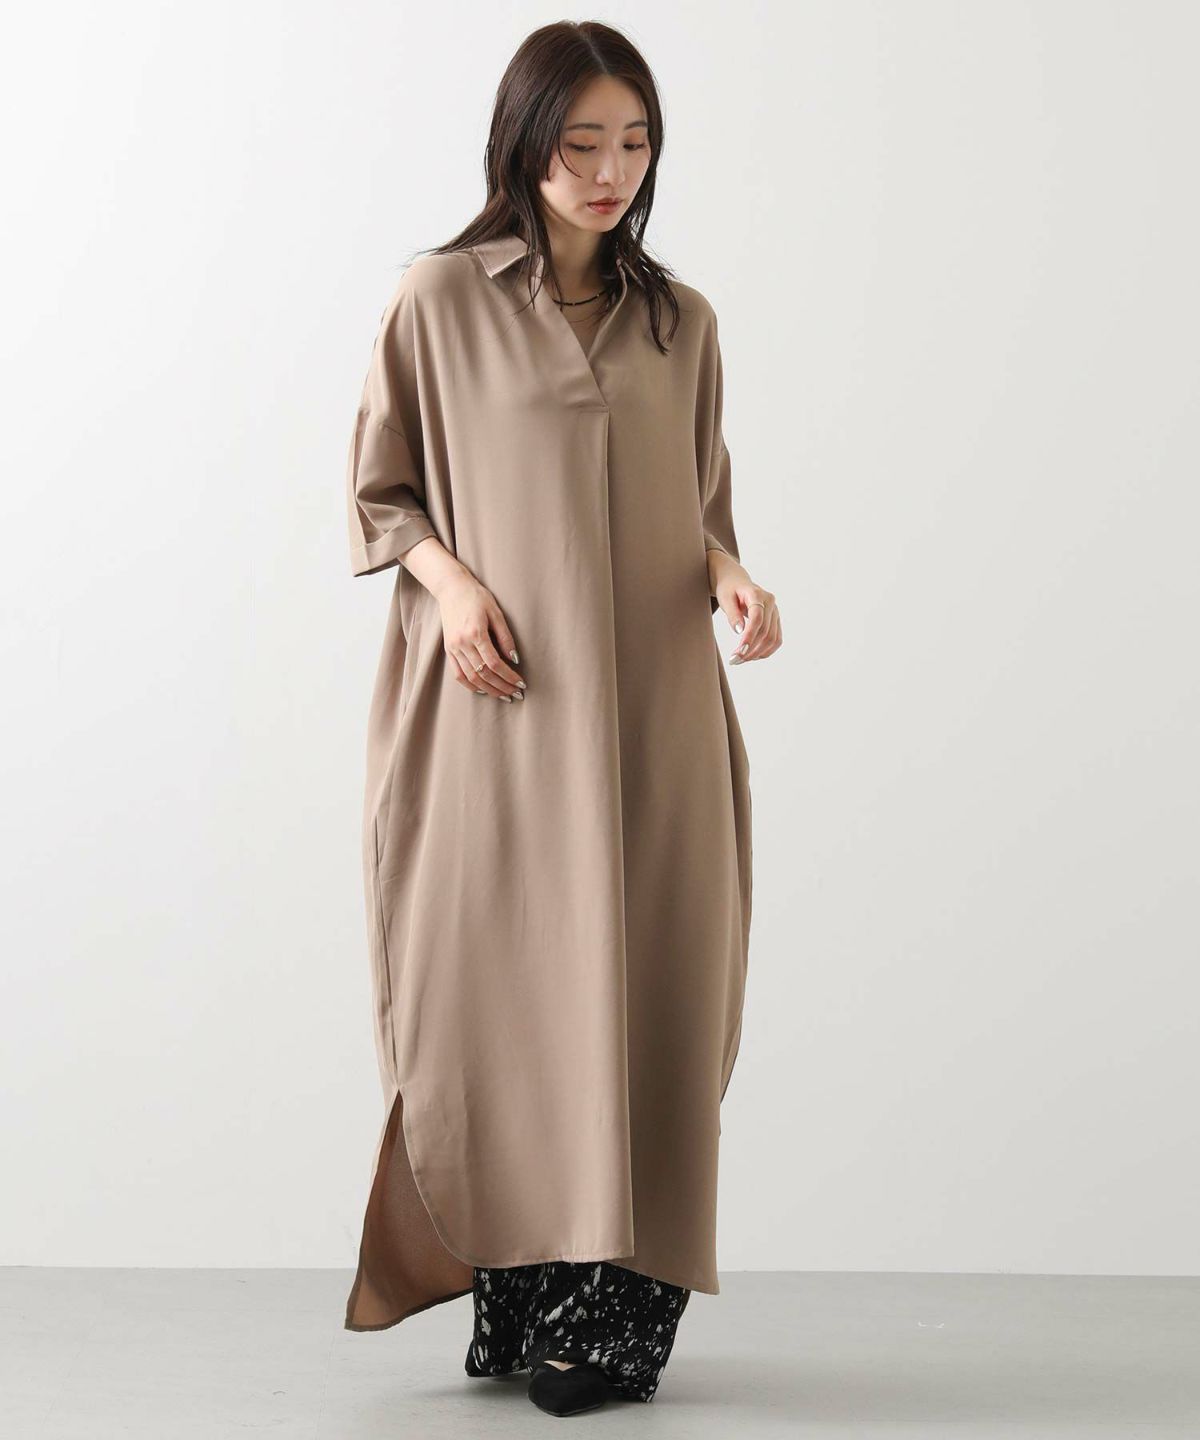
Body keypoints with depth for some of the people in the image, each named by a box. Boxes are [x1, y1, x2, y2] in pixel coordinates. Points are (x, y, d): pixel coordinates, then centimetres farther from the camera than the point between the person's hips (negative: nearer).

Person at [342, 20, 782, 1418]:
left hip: (650, 700, 2)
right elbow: (381, 489, 8)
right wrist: (454, 579, -10)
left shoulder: (679, 321, 13)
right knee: (499, 985, -4)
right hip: (499, 700, -2)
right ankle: (515, 1295, 5)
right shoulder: (440, 298, 5)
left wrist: (732, 574, -3)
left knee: (640, 985, -4)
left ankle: (619, 1305, 0)